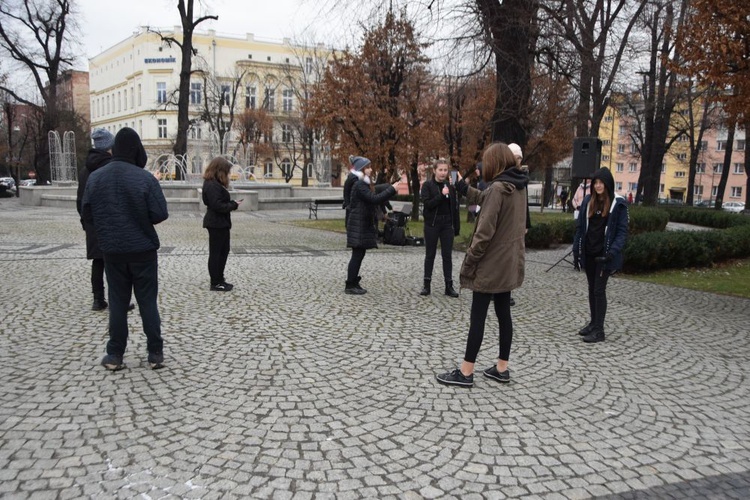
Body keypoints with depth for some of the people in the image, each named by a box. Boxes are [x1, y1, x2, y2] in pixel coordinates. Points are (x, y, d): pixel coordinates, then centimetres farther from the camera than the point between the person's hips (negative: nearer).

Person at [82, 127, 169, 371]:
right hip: (143, 248, -2)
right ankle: (155, 353, 11)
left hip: (112, 250, 3)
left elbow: (87, 214, 3)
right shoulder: (145, 178, -13)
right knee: (147, 301, 6)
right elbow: (160, 214, -14)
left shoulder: (95, 177, -1)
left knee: (117, 301, 11)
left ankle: (115, 355, 15)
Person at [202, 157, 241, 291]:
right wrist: (234, 205, -14)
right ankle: (215, 283, 8)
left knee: (223, 251, 16)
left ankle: (220, 279, 24)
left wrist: (232, 203, 1)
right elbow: (217, 205, -25)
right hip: (216, 223, -10)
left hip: (220, 223, 10)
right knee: (215, 253, -1)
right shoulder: (212, 185, -19)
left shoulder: (214, 183, 13)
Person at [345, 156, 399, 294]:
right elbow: (374, 199, -25)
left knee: (359, 254, 12)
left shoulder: (365, 184, 16)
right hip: (358, 225, -10)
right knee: (357, 254, -6)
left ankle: (354, 283, 18)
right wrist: (391, 189, -20)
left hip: (363, 224, 10)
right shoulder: (359, 185, -16)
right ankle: (350, 286, 0)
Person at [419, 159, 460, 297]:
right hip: (432, 224, -2)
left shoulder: (450, 186, 6)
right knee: (430, 254, 6)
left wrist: (457, 226, 4)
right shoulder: (427, 185, -2)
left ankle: (449, 286, 9)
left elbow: (455, 207, 6)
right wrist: (441, 195, -22)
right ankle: (426, 284, 14)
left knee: (447, 255, 4)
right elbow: (427, 204, -14)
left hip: (447, 224, 2)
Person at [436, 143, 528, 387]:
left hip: (492, 263, -9)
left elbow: (485, 232, -21)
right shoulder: (518, 187, 8)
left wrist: (469, 261, -14)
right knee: (503, 313, 14)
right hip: (510, 262, 9)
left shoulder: (498, 188, -18)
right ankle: (502, 368, 22)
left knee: (477, 316, -2)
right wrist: (463, 187, 26)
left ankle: (466, 372, 6)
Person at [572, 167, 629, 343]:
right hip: (588, 253, 5)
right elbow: (580, 227, 8)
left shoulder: (618, 203, -7)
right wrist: (576, 251, 3)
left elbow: (622, 231, -8)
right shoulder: (588, 201, 6)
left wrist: (613, 251, -20)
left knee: (599, 290, -4)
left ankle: (599, 330, 2)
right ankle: (593, 323, 26)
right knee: (592, 289, 13)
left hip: (604, 254, -5)